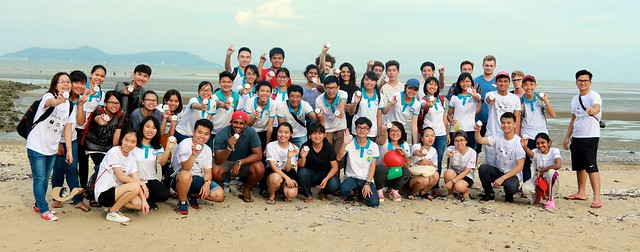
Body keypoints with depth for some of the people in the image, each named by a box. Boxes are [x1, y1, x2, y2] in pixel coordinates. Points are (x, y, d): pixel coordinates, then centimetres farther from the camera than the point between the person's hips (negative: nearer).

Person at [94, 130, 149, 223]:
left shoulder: (131, 157, 6)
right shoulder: (114, 152, -16)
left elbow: (136, 178, -1)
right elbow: (121, 177, -17)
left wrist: (144, 200, -11)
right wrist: (141, 183, -13)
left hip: (116, 190, 7)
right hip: (103, 194, -7)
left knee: (140, 204, -14)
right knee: (135, 187, -29)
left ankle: (114, 204, 8)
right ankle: (112, 212, -11)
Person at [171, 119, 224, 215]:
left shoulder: (207, 150, 5)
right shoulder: (185, 144, -15)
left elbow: (208, 172, 6)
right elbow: (185, 168, -26)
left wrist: (207, 183, -16)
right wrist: (193, 155, -45)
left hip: (197, 180, 6)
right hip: (179, 178, -5)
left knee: (219, 195, -16)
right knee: (186, 175, -42)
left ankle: (192, 195, 11)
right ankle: (182, 202, -14)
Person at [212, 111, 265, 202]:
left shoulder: (251, 133, -18)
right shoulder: (221, 134, -21)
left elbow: (258, 155, -17)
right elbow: (218, 161, -26)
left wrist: (239, 162, -27)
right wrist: (229, 148, -44)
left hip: (245, 163, 1)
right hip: (226, 163, -1)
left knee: (259, 168, -29)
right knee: (214, 170, -32)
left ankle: (246, 190, 2)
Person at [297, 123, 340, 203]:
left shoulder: (328, 147, -12)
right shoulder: (306, 146, -13)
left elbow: (335, 167, -12)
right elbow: (300, 166, -13)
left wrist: (326, 179, -27)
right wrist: (303, 157, -35)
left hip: (326, 174, 0)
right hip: (311, 174, 0)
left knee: (334, 185, -30)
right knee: (302, 172, -32)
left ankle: (322, 193, 9)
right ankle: (308, 194, -3)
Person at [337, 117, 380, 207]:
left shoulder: (373, 146, 0)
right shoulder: (350, 143, -3)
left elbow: (372, 167, -2)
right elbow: (338, 158, -16)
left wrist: (367, 183, -12)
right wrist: (344, 144, -31)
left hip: (367, 179, 1)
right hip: (351, 177, -1)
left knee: (374, 202, -21)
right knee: (343, 190, -35)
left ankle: (362, 192, 14)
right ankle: (351, 193, 5)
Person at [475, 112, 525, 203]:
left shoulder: (519, 142, -15)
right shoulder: (497, 138, -3)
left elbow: (519, 166, -17)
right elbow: (480, 140, -19)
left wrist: (502, 178, -25)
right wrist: (477, 131, -42)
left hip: (512, 174, -4)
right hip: (497, 171, 4)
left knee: (510, 186, -35)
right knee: (483, 168, -24)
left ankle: (509, 195, 4)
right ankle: (489, 194, -1)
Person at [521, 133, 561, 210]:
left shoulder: (554, 151, -9)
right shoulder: (536, 152, -5)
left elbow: (558, 165, -26)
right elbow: (530, 153, -31)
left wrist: (541, 170, -20)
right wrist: (524, 146, -54)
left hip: (550, 182, -2)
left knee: (551, 172, -36)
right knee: (525, 188, -30)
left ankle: (550, 199, -15)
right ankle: (537, 196, 10)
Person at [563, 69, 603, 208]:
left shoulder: (594, 96, -10)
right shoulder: (575, 99, 13)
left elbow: (597, 107, -33)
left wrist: (592, 110, -57)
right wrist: (567, 137, 19)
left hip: (590, 137, -7)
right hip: (576, 137, 8)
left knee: (591, 166, -12)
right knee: (579, 166, 15)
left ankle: (597, 198, -12)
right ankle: (581, 193, 28)